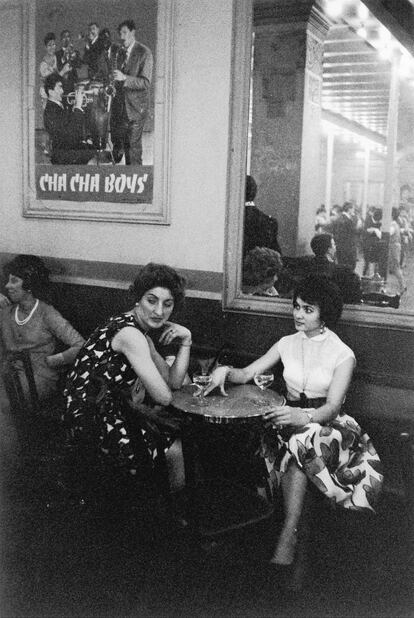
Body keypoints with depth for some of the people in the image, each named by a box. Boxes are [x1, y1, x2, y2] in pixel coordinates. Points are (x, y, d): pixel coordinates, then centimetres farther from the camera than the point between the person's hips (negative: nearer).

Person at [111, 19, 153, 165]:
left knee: (133, 145, -3)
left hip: (136, 107, -6)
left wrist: (124, 78, -24)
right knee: (116, 141, 9)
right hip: (119, 106, 6)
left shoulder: (144, 53, -8)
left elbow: (146, 83, -15)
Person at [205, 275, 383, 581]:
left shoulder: (343, 354, -5)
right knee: (298, 447, -32)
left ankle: (289, 533, -39)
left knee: (302, 441, -35)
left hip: (327, 423, -3)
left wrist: (304, 416, -38)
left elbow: (332, 406, -16)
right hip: (293, 421, 4)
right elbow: (246, 375, 3)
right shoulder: (287, 344, 8)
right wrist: (226, 370, -21)